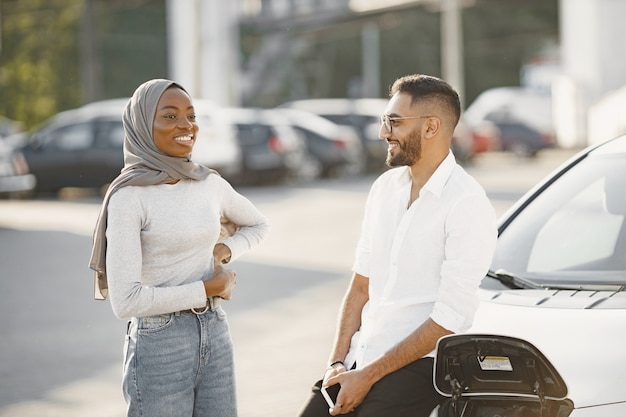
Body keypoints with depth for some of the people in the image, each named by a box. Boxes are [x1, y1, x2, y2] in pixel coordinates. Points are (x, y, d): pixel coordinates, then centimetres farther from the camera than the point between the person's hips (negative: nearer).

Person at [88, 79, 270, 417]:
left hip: (215, 335, 6)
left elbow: (257, 225, 24)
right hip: (159, 344, -6)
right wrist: (208, 288, -11)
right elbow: (126, 300, -20)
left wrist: (224, 251, 3)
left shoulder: (210, 184, 4)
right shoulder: (128, 197, -13)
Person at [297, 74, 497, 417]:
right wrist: (338, 362, 1)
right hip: (359, 356, 7)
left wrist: (368, 376, -15)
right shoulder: (385, 187, 10)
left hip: (416, 364, -6)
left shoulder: (468, 205, -13)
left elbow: (449, 318, -17)